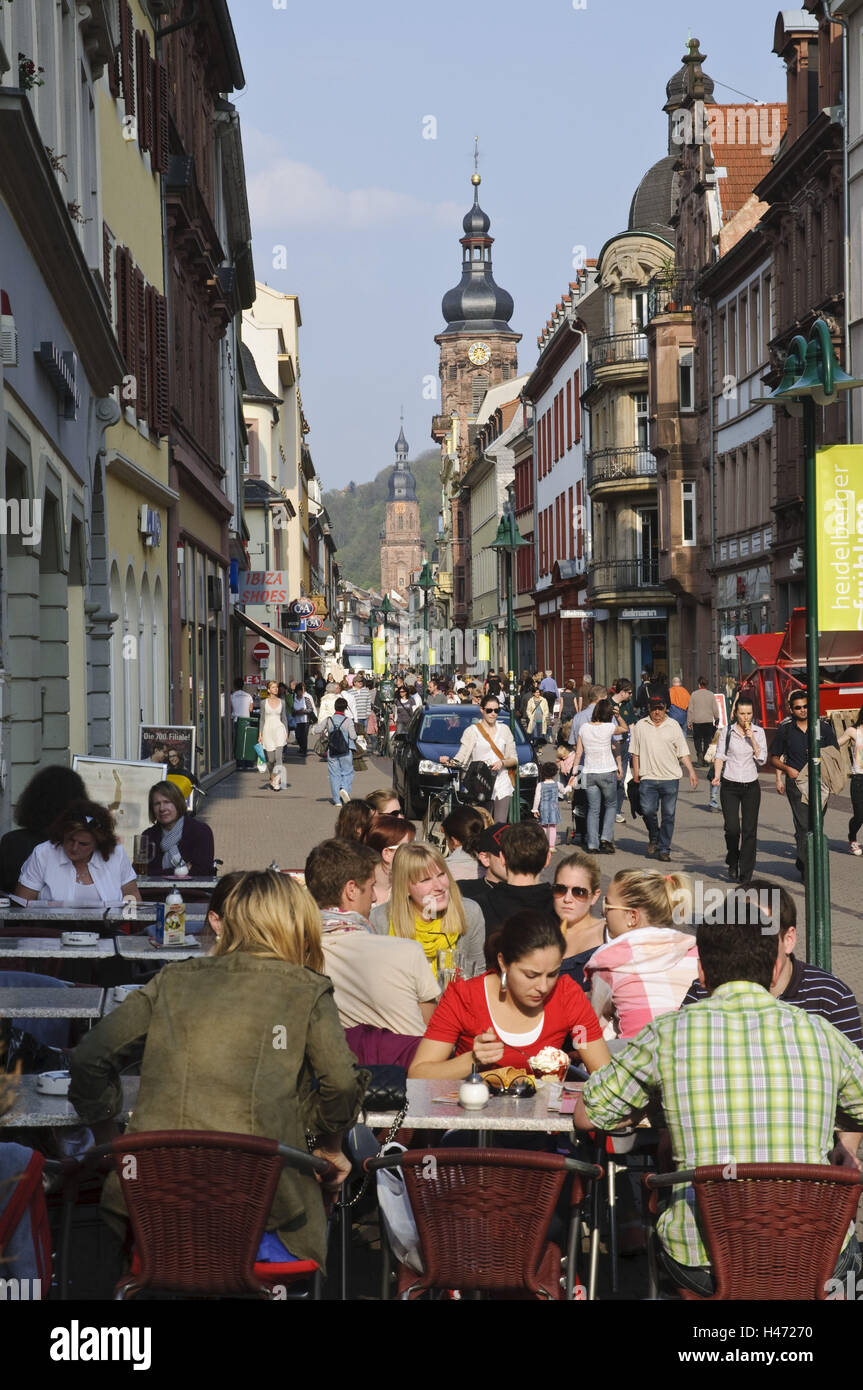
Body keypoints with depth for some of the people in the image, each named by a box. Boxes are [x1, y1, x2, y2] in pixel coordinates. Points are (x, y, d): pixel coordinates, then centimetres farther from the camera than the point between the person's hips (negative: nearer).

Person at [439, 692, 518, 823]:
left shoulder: (504, 730, 16)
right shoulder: (472, 731, 5)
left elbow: (514, 759, 15)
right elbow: (461, 757, -4)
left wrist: (502, 763, -6)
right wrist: (449, 761, -25)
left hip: (503, 784, 3)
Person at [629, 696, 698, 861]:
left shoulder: (673, 726, 6)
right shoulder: (641, 726, 8)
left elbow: (683, 753, 7)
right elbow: (635, 752, 11)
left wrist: (691, 771, -2)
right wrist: (636, 773, 5)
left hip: (670, 778, 0)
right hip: (648, 778, 0)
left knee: (668, 815, 0)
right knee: (648, 811, -10)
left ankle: (664, 849, 9)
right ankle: (654, 839, 16)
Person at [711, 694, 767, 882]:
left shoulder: (758, 732, 4)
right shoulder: (727, 732, 2)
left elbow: (762, 759, -3)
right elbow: (720, 756, 3)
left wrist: (752, 739, -11)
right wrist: (717, 775, -13)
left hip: (751, 786, 1)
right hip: (730, 786, -1)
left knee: (750, 830, -3)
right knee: (732, 828, -10)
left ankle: (746, 873, 6)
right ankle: (733, 862, 17)